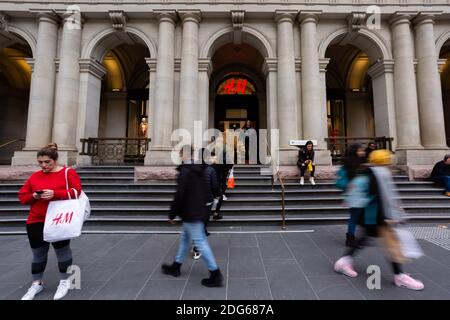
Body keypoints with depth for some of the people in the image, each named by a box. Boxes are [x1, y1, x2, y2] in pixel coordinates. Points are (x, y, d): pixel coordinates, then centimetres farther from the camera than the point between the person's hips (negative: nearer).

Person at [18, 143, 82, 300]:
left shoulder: (68, 172, -5)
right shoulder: (34, 176, 8)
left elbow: (76, 191, -15)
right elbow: (22, 196, 12)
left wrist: (55, 194, -25)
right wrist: (34, 196, -10)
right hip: (36, 221, 4)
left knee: (62, 250, 7)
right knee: (38, 253, 14)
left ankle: (65, 281, 26)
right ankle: (37, 283, 33)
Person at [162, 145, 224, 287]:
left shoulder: (185, 172, -19)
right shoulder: (199, 170, 8)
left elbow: (180, 195, -21)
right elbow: (205, 192, 14)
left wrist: (172, 214, -10)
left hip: (190, 214, -10)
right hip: (199, 212, 10)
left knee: (200, 242, -1)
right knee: (184, 238, 22)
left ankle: (215, 274, 8)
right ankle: (176, 266, 38)